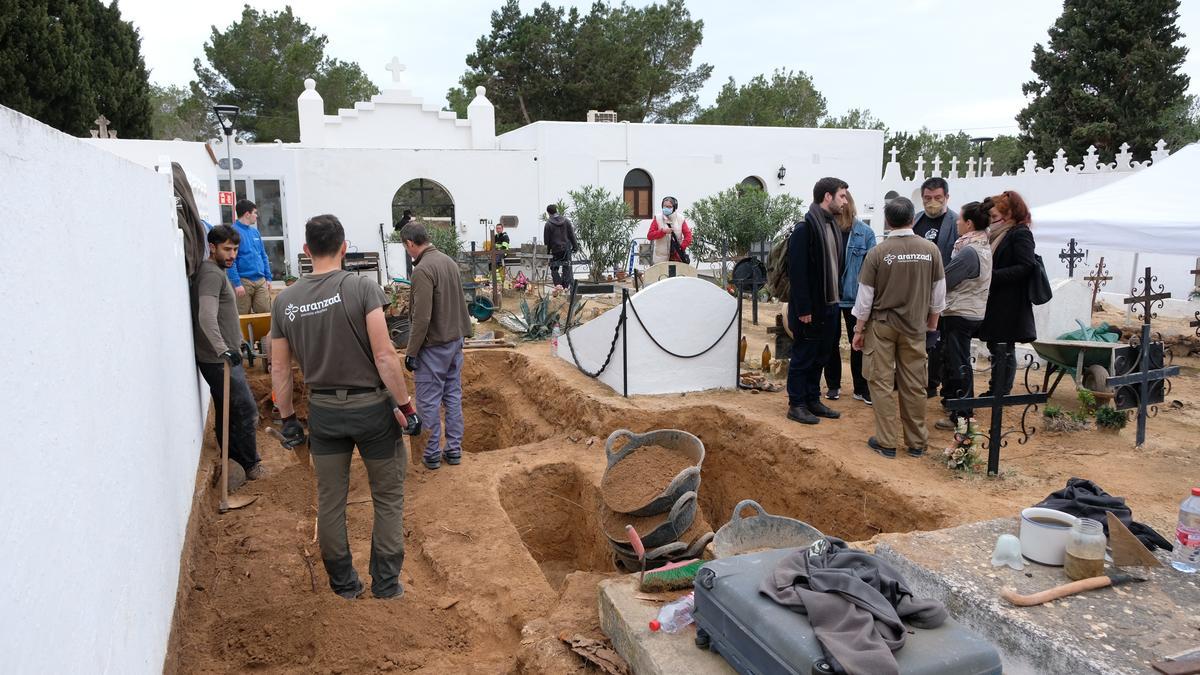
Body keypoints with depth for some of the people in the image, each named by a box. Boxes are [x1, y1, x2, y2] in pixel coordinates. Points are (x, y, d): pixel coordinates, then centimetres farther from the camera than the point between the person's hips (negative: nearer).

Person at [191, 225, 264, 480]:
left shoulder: (217, 271, 15)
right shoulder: (211, 273, -16)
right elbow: (207, 318, -29)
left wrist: (236, 343, 28)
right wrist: (224, 351, -33)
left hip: (223, 358, 10)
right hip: (219, 361, -10)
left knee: (228, 412, 17)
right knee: (246, 411, -3)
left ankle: (231, 462, 27)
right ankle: (250, 464, 9)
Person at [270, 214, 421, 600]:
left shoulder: (284, 301, 1)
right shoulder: (362, 287, -13)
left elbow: (279, 370, 5)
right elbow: (385, 356, -19)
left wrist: (288, 418, 16)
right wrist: (405, 406, -12)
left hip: (324, 411, 4)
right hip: (371, 408, -4)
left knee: (330, 503, 15)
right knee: (388, 499, 11)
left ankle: (344, 587, 28)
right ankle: (385, 586, 18)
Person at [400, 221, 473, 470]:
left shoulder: (423, 270, -19)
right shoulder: (449, 261, 7)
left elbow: (422, 318, -22)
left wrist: (411, 352, -14)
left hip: (434, 346, -8)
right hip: (455, 340, 8)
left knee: (428, 402, 3)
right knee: (453, 397, 13)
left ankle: (431, 454, 11)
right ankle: (454, 450, 20)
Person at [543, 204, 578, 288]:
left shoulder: (548, 224, -10)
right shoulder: (566, 221, 0)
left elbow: (547, 239, -5)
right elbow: (571, 235, 4)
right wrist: (575, 246, 12)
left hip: (555, 249, -3)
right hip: (566, 248, 3)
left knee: (554, 269, 8)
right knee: (566, 268, 10)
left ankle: (558, 286, -3)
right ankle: (565, 287, 9)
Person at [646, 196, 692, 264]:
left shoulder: (680, 219, 3)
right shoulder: (657, 219, -1)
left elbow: (688, 235, 0)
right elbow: (649, 236, -8)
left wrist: (682, 247, -14)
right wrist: (663, 231, -20)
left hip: (677, 258, 1)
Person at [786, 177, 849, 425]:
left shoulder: (832, 225, 12)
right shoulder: (805, 228, -16)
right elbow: (797, 272, -19)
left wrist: (835, 298, 10)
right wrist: (803, 309, -21)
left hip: (829, 306, 9)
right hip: (810, 309, -9)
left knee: (820, 357, 16)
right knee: (803, 358, 2)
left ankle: (813, 400, 27)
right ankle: (796, 405, 13)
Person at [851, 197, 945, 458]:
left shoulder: (878, 252, -12)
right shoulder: (930, 250, -5)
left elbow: (865, 297, -8)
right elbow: (938, 292, 3)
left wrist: (859, 330, 3)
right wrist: (932, 324, 18)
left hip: (881, 325, -2)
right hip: (915, 326, 3)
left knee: (882, 383, 5)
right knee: (913, 385, 10)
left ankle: (886, 442, 9)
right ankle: (916, 442, 20)